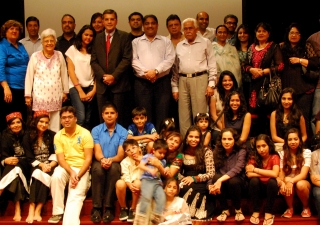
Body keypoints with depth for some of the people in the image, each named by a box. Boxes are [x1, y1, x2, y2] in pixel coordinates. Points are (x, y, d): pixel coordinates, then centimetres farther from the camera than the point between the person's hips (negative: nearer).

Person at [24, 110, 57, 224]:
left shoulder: (52, 135, 4)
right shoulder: (28, 137, 4)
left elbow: (56, 155, 1)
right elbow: (29, 158, -1)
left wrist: (50, 165, -16)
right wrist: (41, 165, -15)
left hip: (49, 166, 0)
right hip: (34, 167, 0)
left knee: (44, 176, -32)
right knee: (38, 174, -33)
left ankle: (37, 211, -35)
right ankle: (32, 210, -40)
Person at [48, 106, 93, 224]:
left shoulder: (85, 134, -5)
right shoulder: (58, 136, 3)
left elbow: (88, 159, -8)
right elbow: (61, 159, -3)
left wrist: (78, 176, -19)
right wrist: (71, 172, -21)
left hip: (81, 168, -2)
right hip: (66, 167, 2)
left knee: (75, 196, -23)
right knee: (56, 176, -31)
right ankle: (58, 212, -18)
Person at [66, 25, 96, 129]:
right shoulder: (73, 49, 6)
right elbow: (71, 71, 0)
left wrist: (94, 90, -6)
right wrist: (80, 90, -7)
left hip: (90, 87, 3)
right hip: (76, 87, -3)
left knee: (88, 120, 0)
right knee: (81, 118, -18)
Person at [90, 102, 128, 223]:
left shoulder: (123, 132, 2)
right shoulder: (96, 130, 5)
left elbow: (120, 155, -7)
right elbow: (97, 152, -6)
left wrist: (110, 160, -29)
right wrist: (102, 159, -30)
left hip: (115, 162, 0)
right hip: (99, 162, 0)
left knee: (114, 168, -35)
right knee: (98, 168, -35)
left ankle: (109, 207, -30)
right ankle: (96, 207, -30)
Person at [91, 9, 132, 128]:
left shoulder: (124, 37, 4)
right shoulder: (98, 38, 14)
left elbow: (127, 59, -4)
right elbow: (93, 61, 9)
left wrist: (114, 76, -12)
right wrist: (103, 76, -6)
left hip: (119, 84, -3)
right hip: (102, 84, 3)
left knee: (120, 118, -1)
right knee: (103, 118, 3)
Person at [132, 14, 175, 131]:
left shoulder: (166, 41, 12)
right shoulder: (136, 42, 13)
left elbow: (170, 59, -1)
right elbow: (134, 60, 1)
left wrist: (156, 71, -14)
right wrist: (146, 73, -13)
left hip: (162, 81, 0)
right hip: (142, 82, 0)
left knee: (162, 114, -2)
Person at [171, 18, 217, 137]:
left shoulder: (205, 43, 5)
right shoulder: (179, 46, 16)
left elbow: (212, 65, 1)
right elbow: (176, 68, 16)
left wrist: (211, 84, -6)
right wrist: (175, 87, 11)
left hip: (199, 79, -4)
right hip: (183, 81, 4)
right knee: (183, 116, 4)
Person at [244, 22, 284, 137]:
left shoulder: (274, 47, 1)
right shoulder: (252, 47, 16)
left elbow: (280, 66, -7)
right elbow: (246, 65, 18)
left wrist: (263, 71, -11)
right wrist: (251, 70, -4)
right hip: (255, 84, 5)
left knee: (267, 112, -9)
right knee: (253, 111, 0)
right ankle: (254, 138, 7)